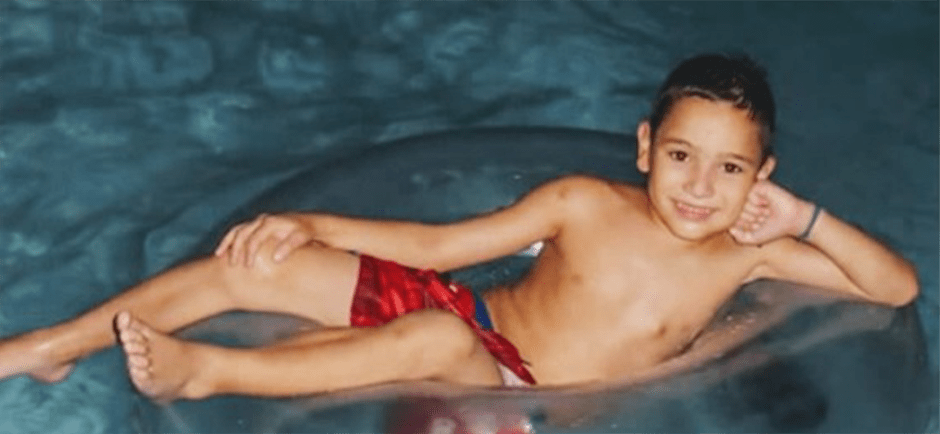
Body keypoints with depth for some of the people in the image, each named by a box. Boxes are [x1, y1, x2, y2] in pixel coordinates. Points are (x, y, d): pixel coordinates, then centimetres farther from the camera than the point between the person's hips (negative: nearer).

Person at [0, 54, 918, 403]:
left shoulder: (746, 251, -3)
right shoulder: (584, 204, -3)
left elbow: (898, 286, -4)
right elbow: (434, 245, 1)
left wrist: (804, 221, -16)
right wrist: (313, 223, -6)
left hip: (514, 391, -2)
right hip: (462, 313, 2)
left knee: (440, 338, -39)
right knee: (251, 265, -12)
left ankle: (200, 370, -32)